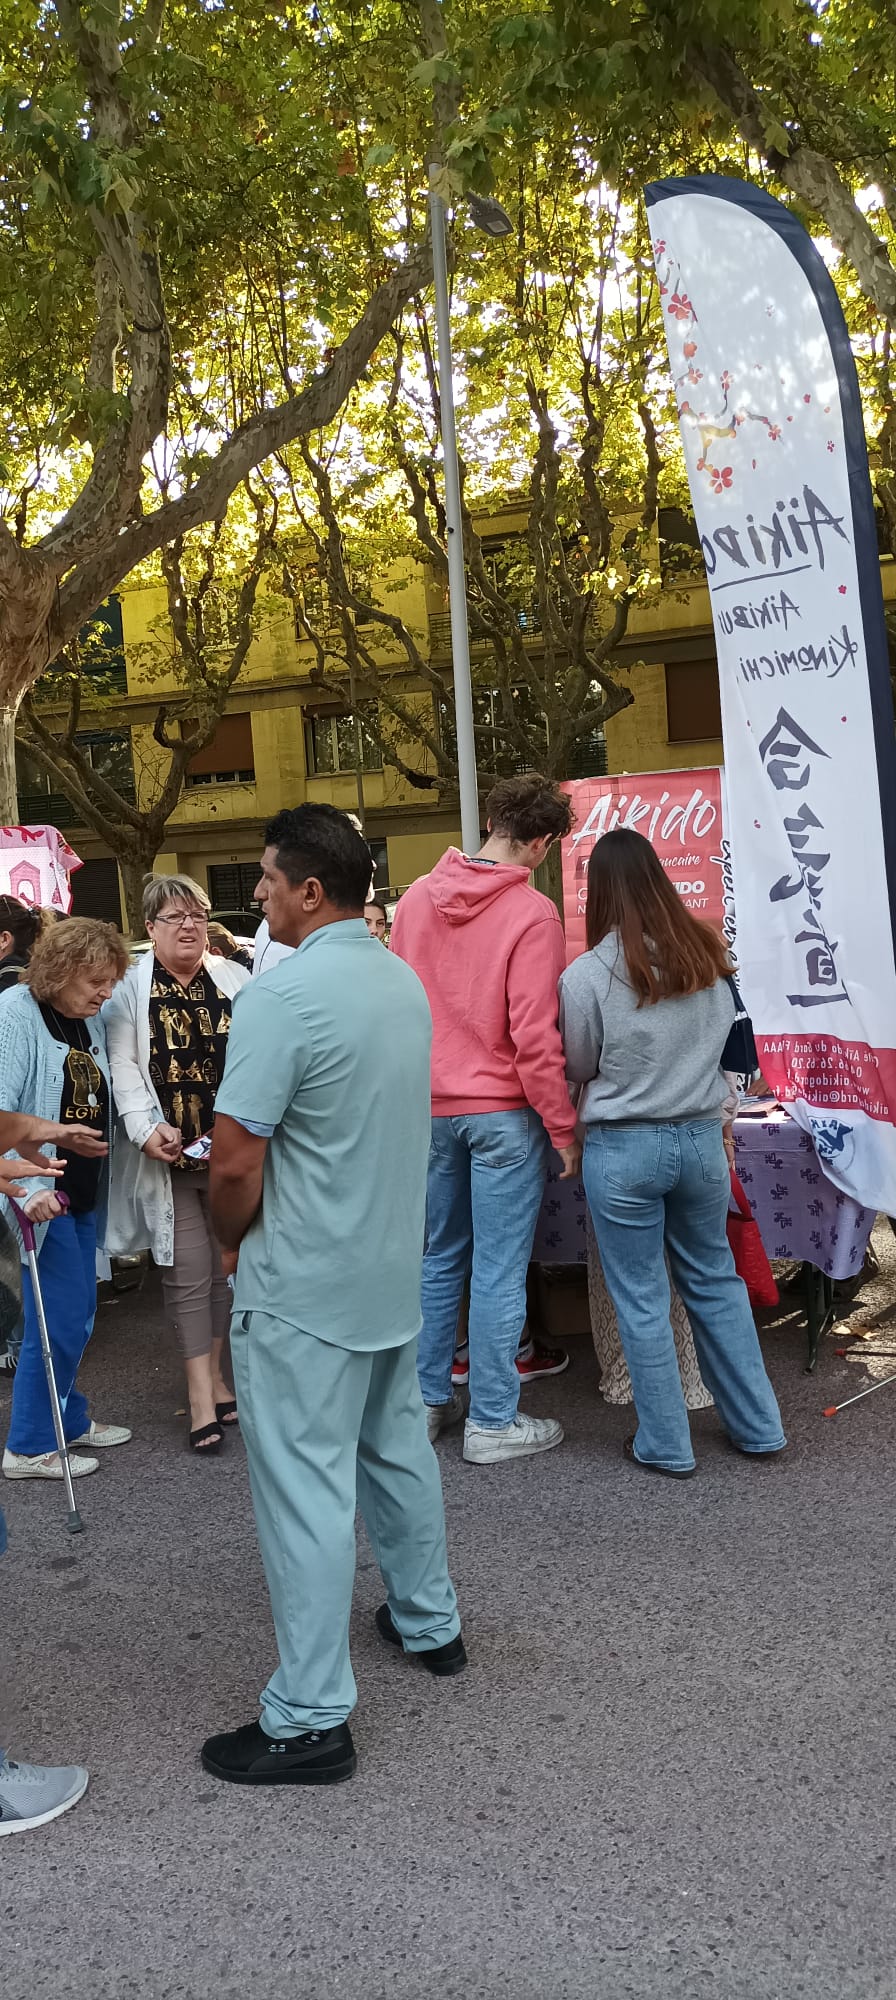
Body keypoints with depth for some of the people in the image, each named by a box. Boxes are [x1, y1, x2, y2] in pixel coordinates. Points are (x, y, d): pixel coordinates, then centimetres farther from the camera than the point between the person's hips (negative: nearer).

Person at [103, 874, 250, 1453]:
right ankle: (202, 1393, 8)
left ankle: (213, 1373, 27)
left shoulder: (236, 981, 6)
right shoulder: (131, 988, 0)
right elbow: (123, 1064, -5)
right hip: (168, 1154, -2)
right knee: (187, 1271, 0)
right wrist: (148, 1128, -17)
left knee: (224, 1265, 12)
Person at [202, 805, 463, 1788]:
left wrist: (232, 1240, -2)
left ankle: (309, 1719, 9)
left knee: (305, 1492, 0)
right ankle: (429, 1623, 39)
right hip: (393, 1271, 8)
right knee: (398, 1453, 22)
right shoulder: (405, 982, 4)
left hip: (301, 1291, -8)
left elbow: (235, 1164, -23)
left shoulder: (283, 995, -22)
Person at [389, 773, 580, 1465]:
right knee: (499, 1272, 3)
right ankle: (492, 1422, 11)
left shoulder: (417, 898, 4)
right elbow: (534, 1037, -17)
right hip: (504, 1109, -6)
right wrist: (565, 1130, -10)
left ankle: (429, 1400, 27)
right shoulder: (532, 913, -14)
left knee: (441, 1260, 18)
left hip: (429, 1108, 6)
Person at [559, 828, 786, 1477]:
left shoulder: (586, 975, -15)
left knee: (643, 1302, 8)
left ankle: (666, 1446, 18)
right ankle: (758, 1427, 28)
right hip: (702, 1137, 4)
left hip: (624, 1149, -4)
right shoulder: (709, 956, -2)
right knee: (716, 1283, 19)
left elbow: (579, 1068, -2)